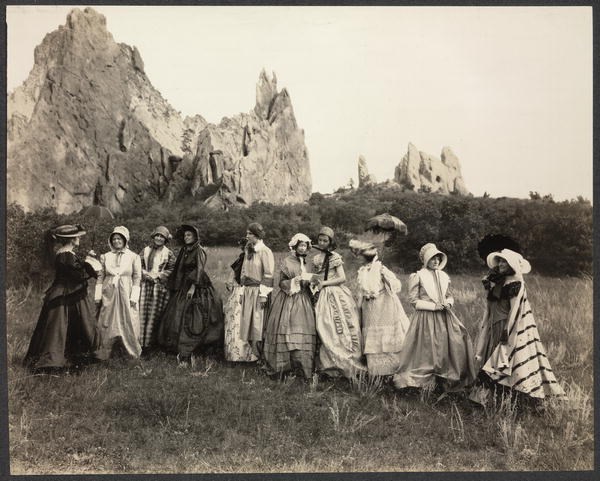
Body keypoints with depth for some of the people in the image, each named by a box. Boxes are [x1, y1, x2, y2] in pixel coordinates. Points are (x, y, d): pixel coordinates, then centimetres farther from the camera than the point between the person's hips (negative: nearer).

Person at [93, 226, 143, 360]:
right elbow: (100, 276, 8)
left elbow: (137, 278, 0)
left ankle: (129, 352, 14)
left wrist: (134, 297, -7)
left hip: (126, 294, -2)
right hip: (108, 295, 2)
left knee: (127, 323, 0)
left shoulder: (134, 257, 1)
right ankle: (105, 352, 14)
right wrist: (98, 296, 2)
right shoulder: (105, 257, 9)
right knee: (106, 323, 3)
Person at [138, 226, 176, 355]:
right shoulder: (145, 250, 11)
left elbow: (172, 270, -4)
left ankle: (149, 343, 8)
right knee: (142, 314, 0)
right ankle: (140, 342, 7)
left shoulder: (168, 253, 2)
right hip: (145, 285, 2)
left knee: (154, 315, 0)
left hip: (160, 287, -2)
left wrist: (157, 275, -12)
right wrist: (145, 274, -7)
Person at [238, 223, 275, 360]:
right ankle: (255, 354, 17)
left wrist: (263, 294, -17)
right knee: (248, 324, 9)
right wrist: (242, 292, 14)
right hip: (248, 292, 8)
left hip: (259, 291, -8)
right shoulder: (248, 251, 14)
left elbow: (268, 275, -14)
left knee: (259, 325, -6)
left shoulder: (265, 251, -10)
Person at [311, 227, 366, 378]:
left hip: (337, 295, -5)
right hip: (323, 297, 5)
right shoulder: (315, 259, 13)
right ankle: (331, 364, 8)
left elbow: (342, 278, -8)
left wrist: (323, 283, -10)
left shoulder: (335, 257, -4)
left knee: (340, 330, -6)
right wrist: (313, 283, 0)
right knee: (325, 330, 1)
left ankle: (348, 363, 0)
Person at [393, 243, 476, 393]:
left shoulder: (443, 276, 11)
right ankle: (426, 383, 12)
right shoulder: (417, 277, -6)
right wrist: (434, 306, -14)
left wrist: (448, 303, -4)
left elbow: (449, 296, 19)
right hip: (426, 319, -5)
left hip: (444, 318, 5)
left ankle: (447, 381, 10)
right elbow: (413, 300, -8)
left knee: (458, 341, -2)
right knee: (428, 351, -3)